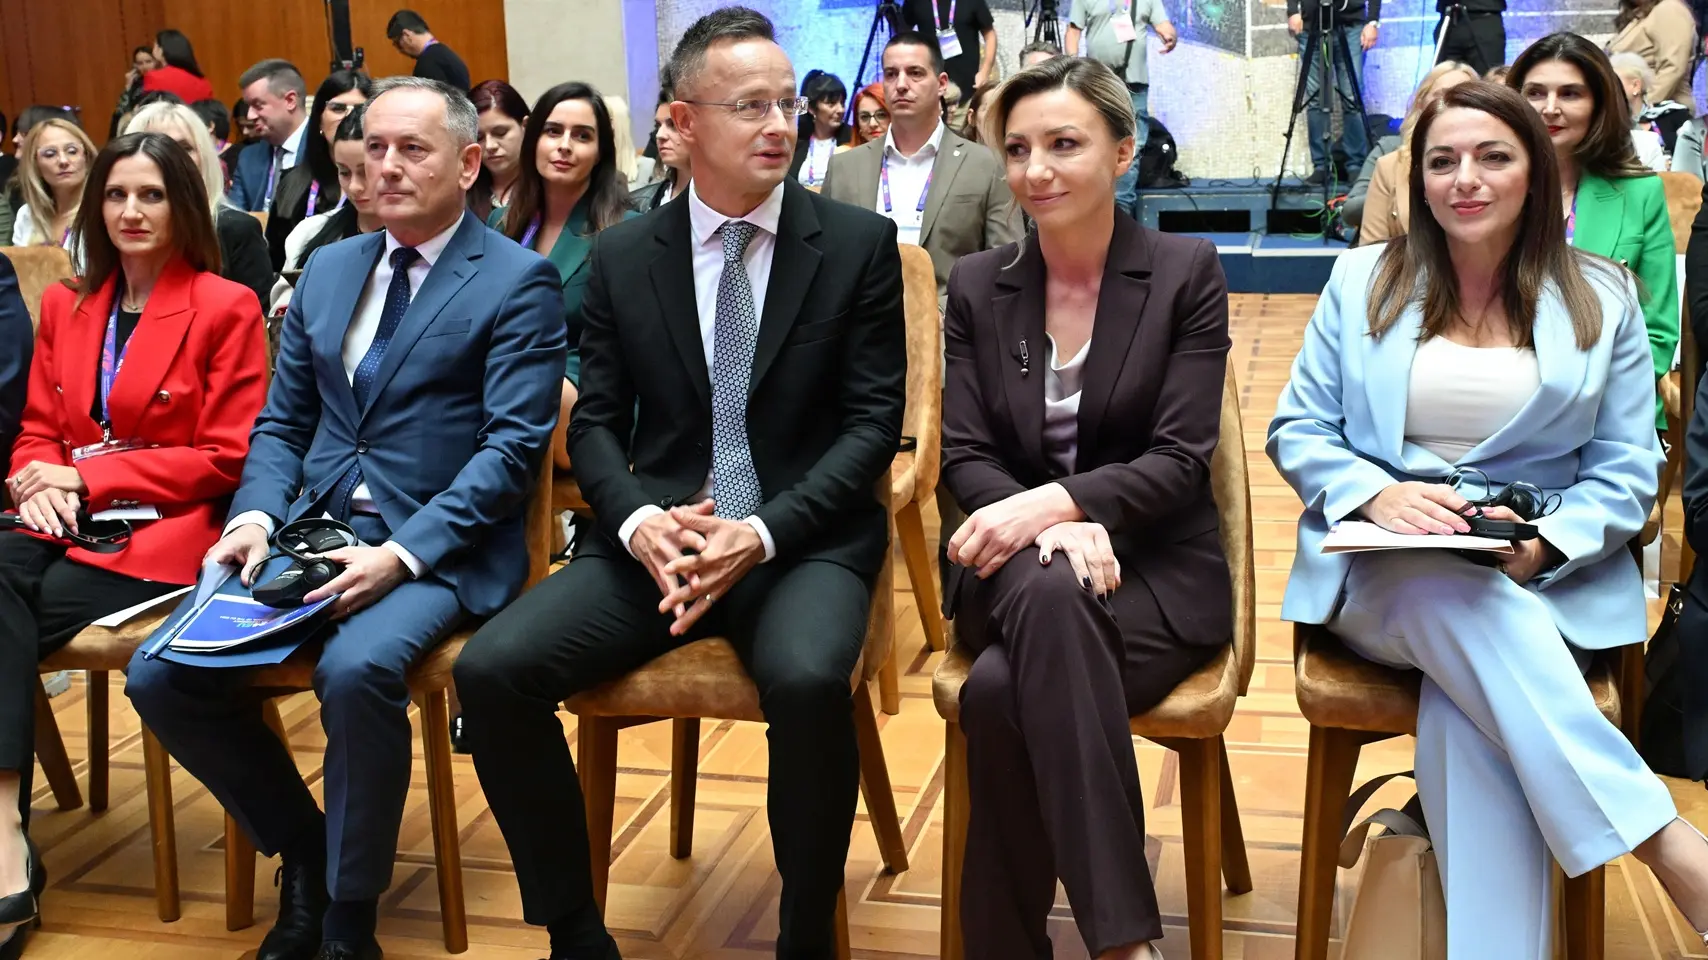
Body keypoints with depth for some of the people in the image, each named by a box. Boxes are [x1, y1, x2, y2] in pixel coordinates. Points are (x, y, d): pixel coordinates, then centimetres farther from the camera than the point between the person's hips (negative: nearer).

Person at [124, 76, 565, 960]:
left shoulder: (518, 281, -4)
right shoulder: (327, 270, 16)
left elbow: (513, 445, -12)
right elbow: (281, 421, 17)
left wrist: (403, 553, -22)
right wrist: (256, 514, -4)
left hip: (438, 547, -6)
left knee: (355, 670, -34)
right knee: (159, 676, -10)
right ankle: (302, 846, 13)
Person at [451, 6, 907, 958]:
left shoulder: (860, 243, 1)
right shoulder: (623, 255, 8)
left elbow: (874, 422, -3)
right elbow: (596, 422, 8)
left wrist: (762, 533, -17)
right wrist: (639, 521, -14)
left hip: (806, 540, -2)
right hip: (656, 538, 3)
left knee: (810, 681, -34)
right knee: (491, 670, -18)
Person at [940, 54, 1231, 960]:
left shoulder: (1187, 272, -1)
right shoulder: (975, 285, 7)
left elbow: (1180, 458, -8)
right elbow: (964, 455, 1)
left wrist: (1055, 503, -24)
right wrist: (1053, 532, -19)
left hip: (1153, 569, -2)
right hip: (1017, 566, 2)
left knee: (1002, 692, -34)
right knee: (1047, 592, -36)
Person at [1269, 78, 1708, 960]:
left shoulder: (1603, 296, 9)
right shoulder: (1362, 280, 10)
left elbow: (1626, 473, 6)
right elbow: (1295, 430, 7)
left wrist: (1544, 547, -15)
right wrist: (1378, 494, -15)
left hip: (1544, 581, 0)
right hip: (1381, 575, 0)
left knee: (1466, 701, -36)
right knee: (1453, 591, -38)